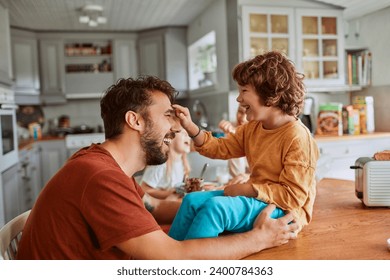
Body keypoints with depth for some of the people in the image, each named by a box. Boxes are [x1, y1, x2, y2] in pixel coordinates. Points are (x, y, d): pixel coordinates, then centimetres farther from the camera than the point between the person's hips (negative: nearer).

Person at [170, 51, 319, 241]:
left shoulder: (298, 137, -21)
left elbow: (293, 196, -23)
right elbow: (222, 148, 9)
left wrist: (248, 189, -22)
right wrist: (190, 127, -5)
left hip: (284, 212, -9)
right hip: (256, 197, 9)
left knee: (215, 207, -30)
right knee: (192, 200, -2)